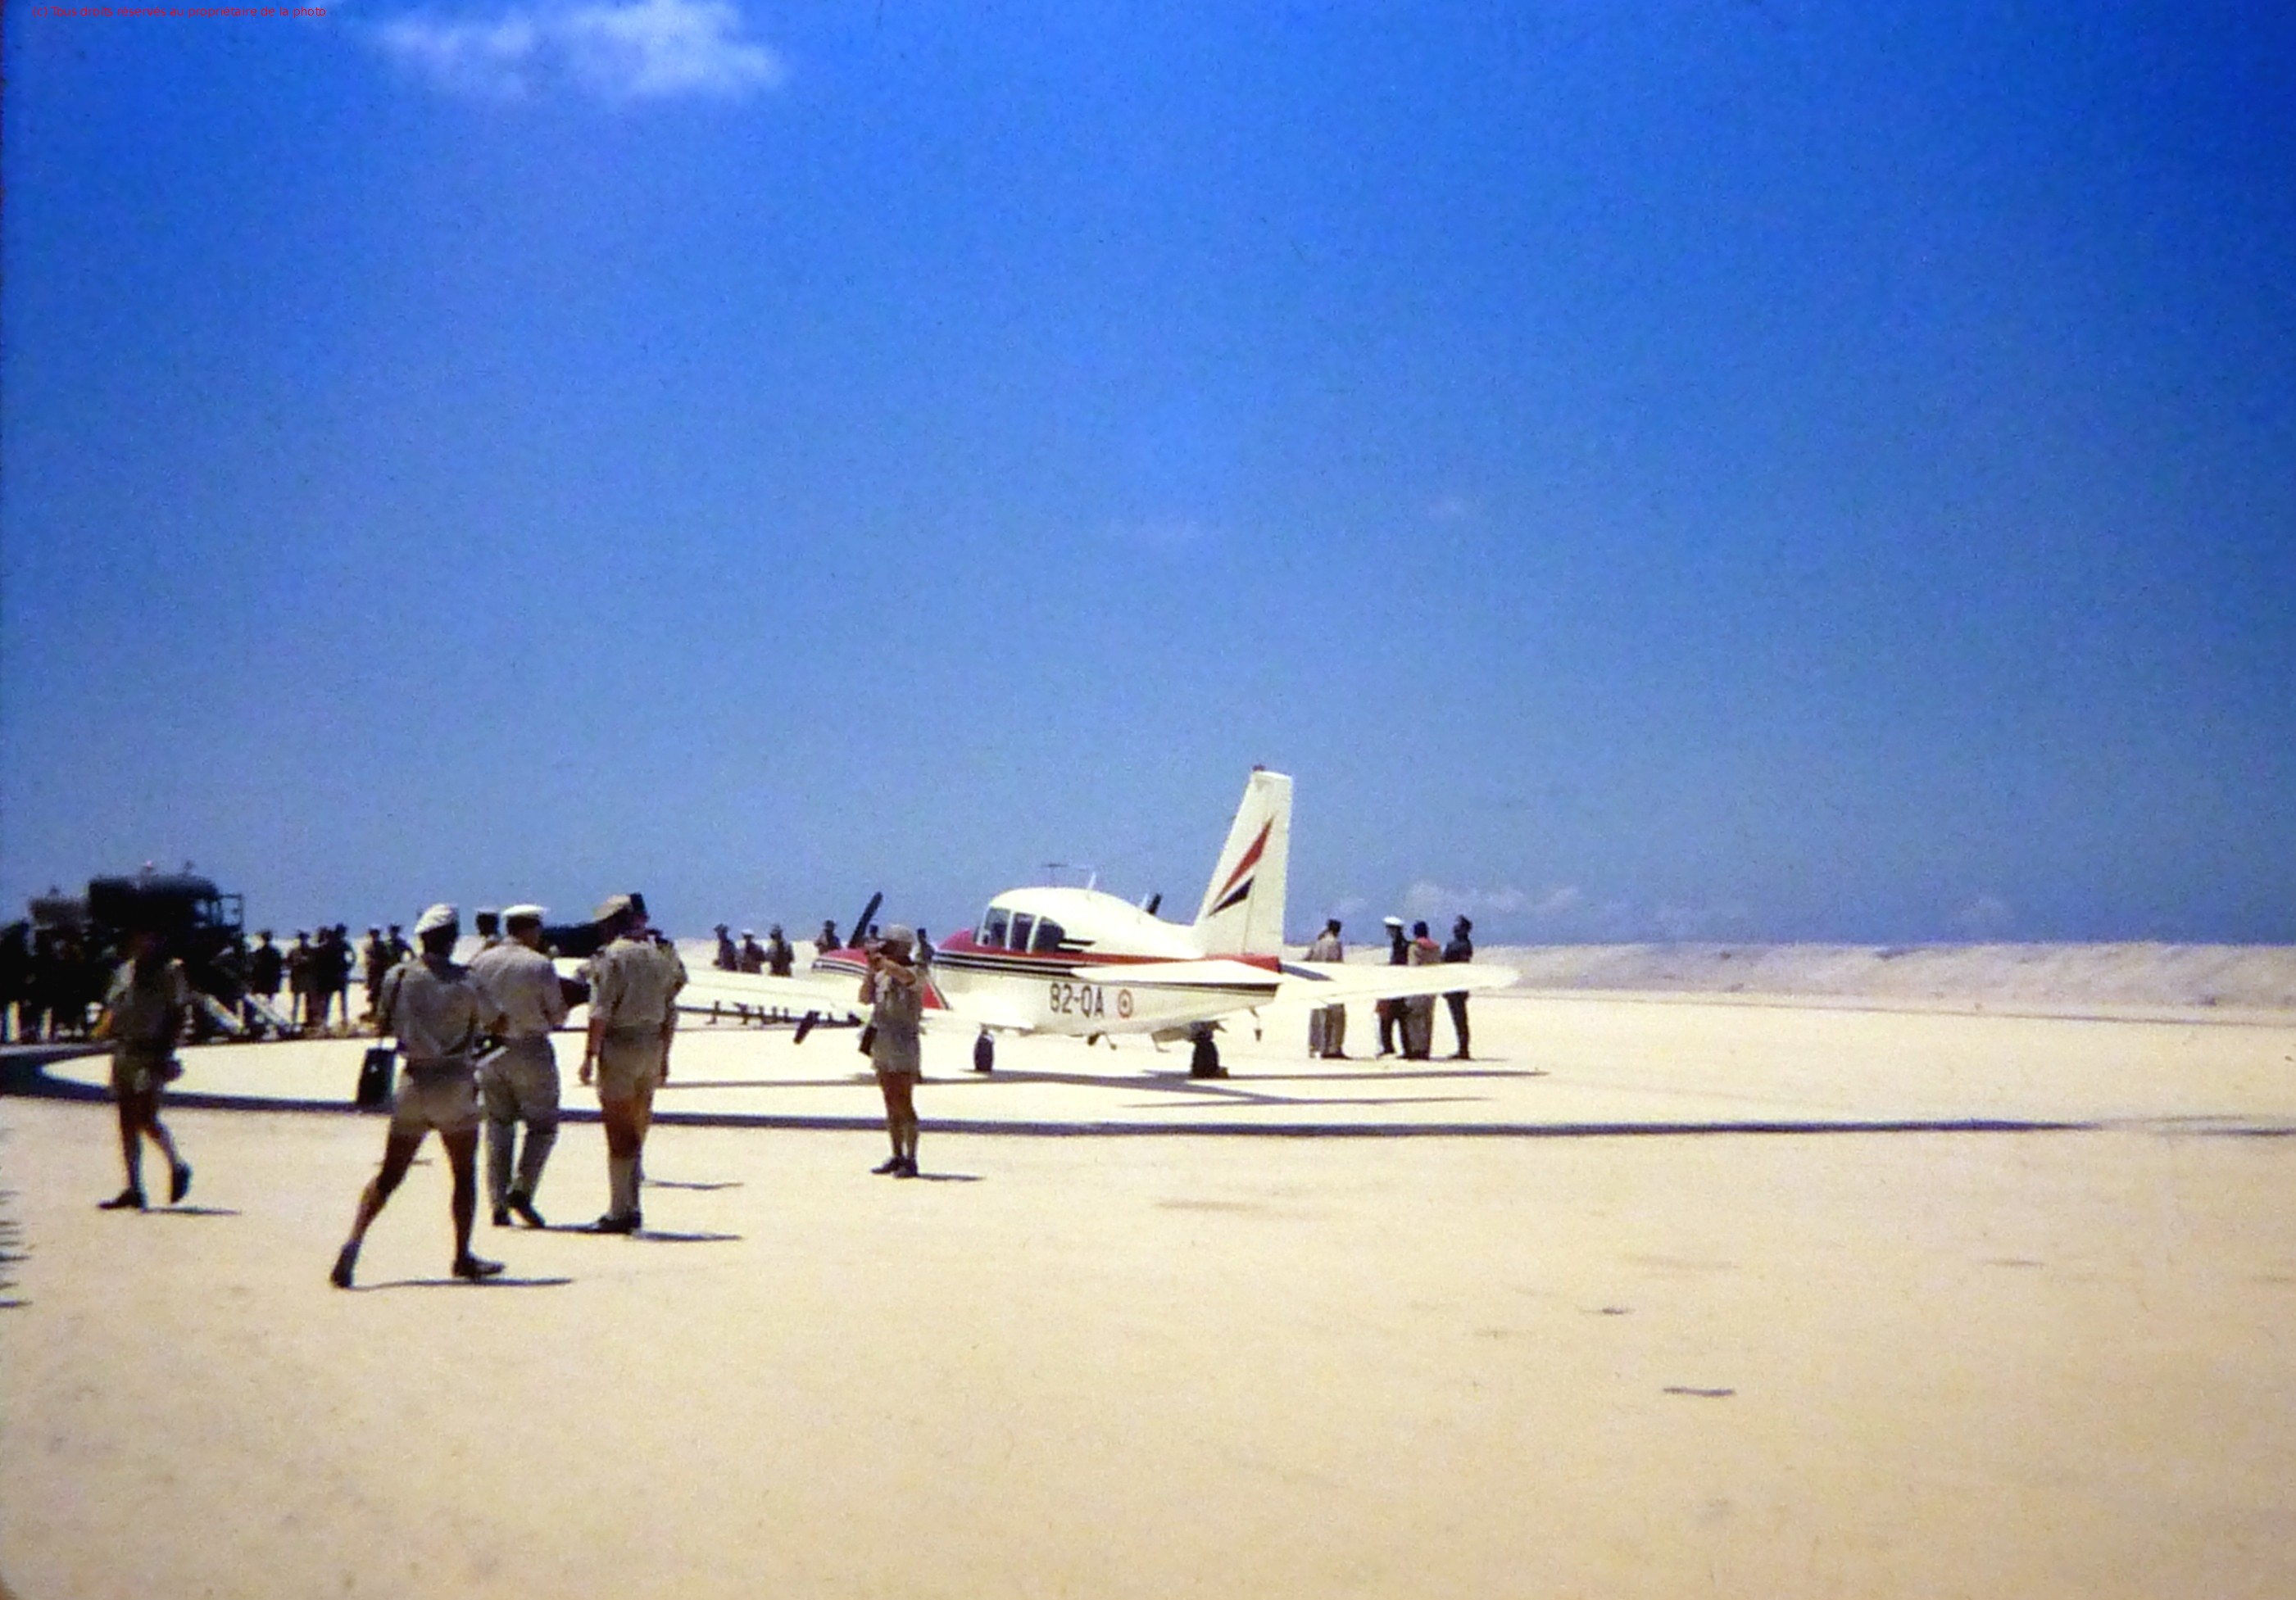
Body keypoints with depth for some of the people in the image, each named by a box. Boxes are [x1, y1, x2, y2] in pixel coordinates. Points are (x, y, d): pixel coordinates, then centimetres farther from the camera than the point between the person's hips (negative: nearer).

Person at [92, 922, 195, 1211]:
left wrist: (166, 1051, -14)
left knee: (146, 1117, -15)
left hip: (152, 1053, -7)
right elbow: (112, 1006, 23)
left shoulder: (170, 972, -2)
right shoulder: (124, 971, 17)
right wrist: (105, 1026, 0)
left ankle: (178, 1166, 7)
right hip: (123, 1051, 7)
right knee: (127, 1120, 5)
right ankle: (134, 1190, 9)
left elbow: (180, 1013, -6)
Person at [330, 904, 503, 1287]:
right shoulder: (466, 982, -9)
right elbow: (477, 1033, -1)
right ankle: (463, 1257, 14)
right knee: (464, 1173, 11)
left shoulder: (398, 976, -1)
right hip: (455, 1082, -3)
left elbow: (383, 1025, 8)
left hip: (413, 1080, 3)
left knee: (389, 1175, 9)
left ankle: (354, 1240, -10)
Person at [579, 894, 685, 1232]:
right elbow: (670, 1011, 13)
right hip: (652, 1045, 7)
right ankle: (631, 1209, 18)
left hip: (619, 1044, -7)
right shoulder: (661, 954, 11)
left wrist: (590, 1055, -12)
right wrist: (664, 1056, 19)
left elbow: (601, 1011, -15)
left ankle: (620, 1212, -1)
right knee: (636, 1131, 14)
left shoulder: (612, 956, -10)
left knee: (620, 1132, -3)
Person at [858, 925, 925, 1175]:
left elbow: (904, 976, -31)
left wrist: (881, 959, -22)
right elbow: (865, 998, 4)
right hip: (882, 1046, 7)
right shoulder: (881, 975, 13)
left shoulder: (915, 973, -7)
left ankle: (911, 1161, -7)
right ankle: (897, 1157, 16)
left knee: (904, 1105, -9)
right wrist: (871, 968, -3)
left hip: (903, 1046, -7)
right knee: (891, 1105, 10)